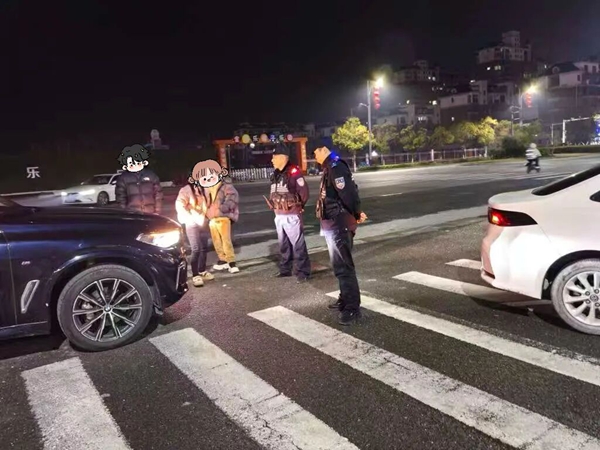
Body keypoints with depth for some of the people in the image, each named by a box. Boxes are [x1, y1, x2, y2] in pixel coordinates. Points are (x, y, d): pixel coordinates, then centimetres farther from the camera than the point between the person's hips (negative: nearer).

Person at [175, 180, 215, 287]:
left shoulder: (201, 190, 11)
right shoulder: (186, 190, -7)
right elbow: (179, 206, -13)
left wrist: (205, 218, 9)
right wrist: (192, 218, -14)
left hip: (203, 223, 6)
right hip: (192, 224, -6)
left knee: (204, 248, 9)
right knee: (196, 250, -12)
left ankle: (202, 271, 24)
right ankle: (195, 275, -8)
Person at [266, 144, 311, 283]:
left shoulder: (293, 172, -12)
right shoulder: (276, 174, 13)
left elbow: (304, 191, -14)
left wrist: (299, 205, -4)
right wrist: (274, 205, 12)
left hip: (292, 215, -8)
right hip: (279, 215, 8)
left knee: (298, 244, -4)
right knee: (283, 244, 16)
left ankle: (303, 272, 1)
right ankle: (285, 269, 28)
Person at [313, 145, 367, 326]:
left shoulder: (335, 166, -17)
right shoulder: (329, 167, 16)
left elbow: (348, 192, -25)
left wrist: (357, 214, -14)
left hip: (339, 224, -11)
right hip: (332, 223, 11)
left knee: (343, 266, -7)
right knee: (339, 264, 18)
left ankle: (353, 308, -1)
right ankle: (345, 299, 31)